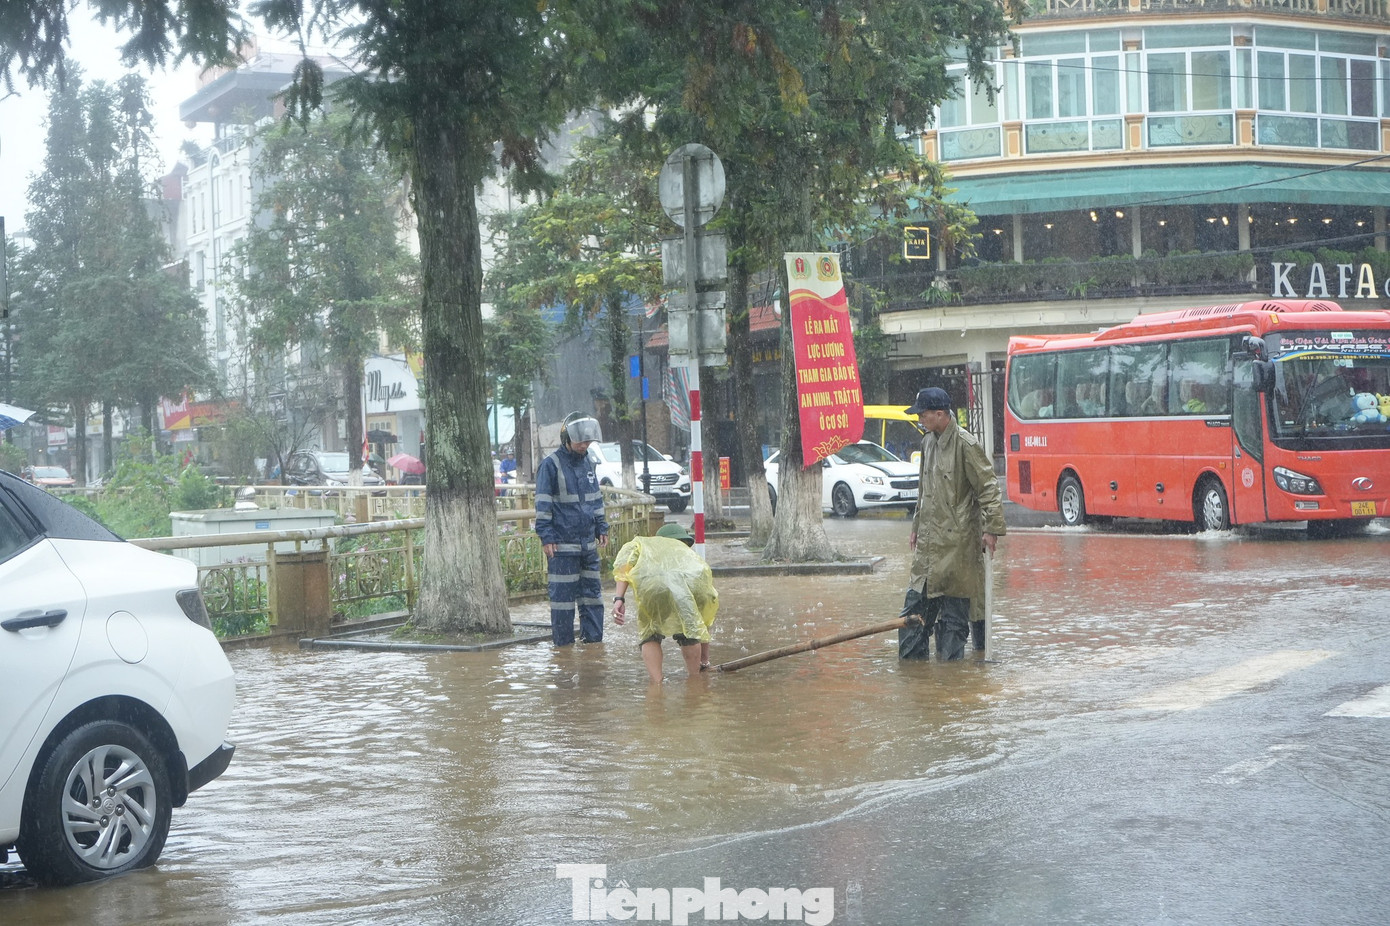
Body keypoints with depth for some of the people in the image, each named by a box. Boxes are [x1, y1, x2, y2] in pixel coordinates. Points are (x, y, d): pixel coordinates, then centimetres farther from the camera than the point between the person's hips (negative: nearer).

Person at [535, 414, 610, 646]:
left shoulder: (587, 463, 14)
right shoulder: (550, 465, -7)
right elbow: (543, 504, -8)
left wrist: (601, 528, 17)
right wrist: (546, 537, -12)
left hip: (588, 542, 7)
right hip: (563, 544, -7)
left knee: (592, 591, 8)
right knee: (563, 593, -3)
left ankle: (593, 638, 15)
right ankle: (562, 643, 4)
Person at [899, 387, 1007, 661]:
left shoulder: (965, 444, -11)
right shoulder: (929, 443, 15)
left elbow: (988, 487, -12)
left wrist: (992, 529, -16)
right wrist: (916, 528, 24)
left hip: (957, 542, -8)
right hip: (929, 542, 8)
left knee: (955, 610, -2)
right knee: (916, 602, 7)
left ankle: (950, 660, 4)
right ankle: (911, 660, 13)